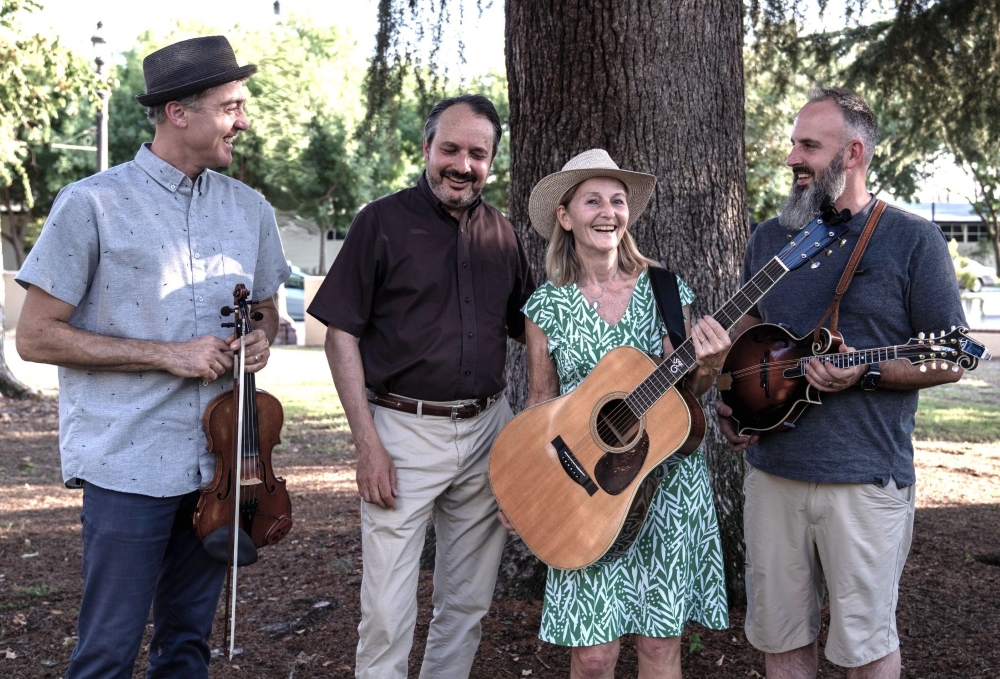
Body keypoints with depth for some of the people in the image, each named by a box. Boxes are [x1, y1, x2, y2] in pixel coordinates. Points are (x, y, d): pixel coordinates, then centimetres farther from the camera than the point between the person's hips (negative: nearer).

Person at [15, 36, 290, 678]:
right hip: (129, 464, -5)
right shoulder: (92, 204, -8)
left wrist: (261, 340, -5)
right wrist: (168, 354, -16)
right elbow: (37, 336, -8)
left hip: (221, 461, 5)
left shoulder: (250, 209, 7)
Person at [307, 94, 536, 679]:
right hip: (406, 431, -4)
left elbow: (529, 329, 20)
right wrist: (368, 443, -13)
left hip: (488, 431, 5)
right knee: (388, 612, -2)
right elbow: (342, 334, -7)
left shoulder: (501, 233, 9)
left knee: (469, 602, 15)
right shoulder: (384, 221, -4)